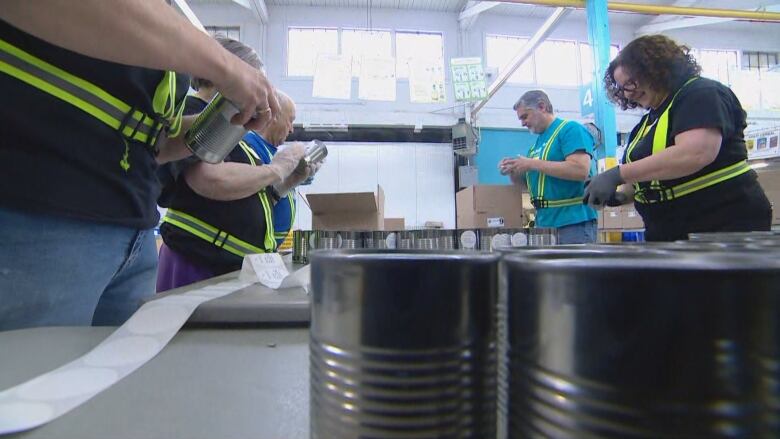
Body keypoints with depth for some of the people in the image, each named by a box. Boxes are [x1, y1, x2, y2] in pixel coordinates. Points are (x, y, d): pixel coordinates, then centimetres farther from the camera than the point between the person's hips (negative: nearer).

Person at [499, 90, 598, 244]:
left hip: (574, 219, -8)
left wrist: (532, 164, -17)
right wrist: (513, 171, 2)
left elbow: (581, 170, -21)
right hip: (545, 221, 8)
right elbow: (527, 182, 24)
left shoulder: (571, 129, -6)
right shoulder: (537, 143, 18)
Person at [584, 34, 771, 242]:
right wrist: (622, 194, -3)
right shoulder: (649, 120, 16)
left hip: (724, 228, -7)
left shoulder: (702, 94, -8)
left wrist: (618, 174, -28)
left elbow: (696, 153, -28)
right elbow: (649, 178, 20)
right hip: (667, 235, 8)